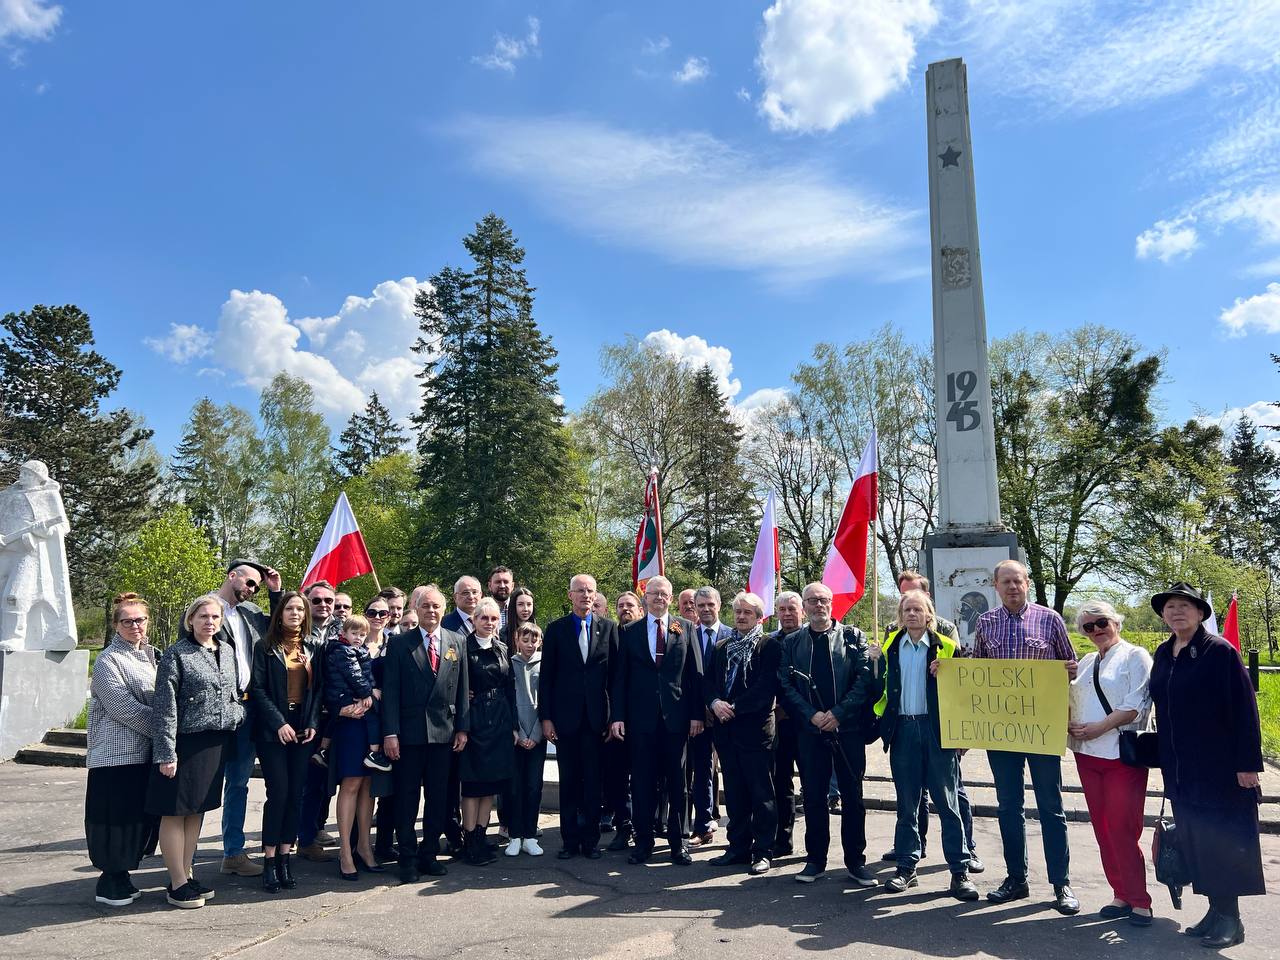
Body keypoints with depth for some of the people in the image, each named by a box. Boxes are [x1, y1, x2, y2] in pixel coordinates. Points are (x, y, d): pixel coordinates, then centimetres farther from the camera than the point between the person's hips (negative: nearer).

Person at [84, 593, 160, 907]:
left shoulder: (149, 655, 13)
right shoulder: (108, 660, -9)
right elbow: (124, 707, -16)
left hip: (145, 751, 7)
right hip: (117, 753, -7)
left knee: (141, 814, 11)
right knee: (116, 816, -2)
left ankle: (121, 876, 23)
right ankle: (110, 884, 10)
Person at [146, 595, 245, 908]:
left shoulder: (227, 651, 9)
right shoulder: (176, 655, -9)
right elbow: (164, 707, -12)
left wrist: (237, 715, 7)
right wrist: (166, 752, -15)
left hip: (218, 743, 6)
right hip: (185, 743, -6)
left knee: (197, 809, 15)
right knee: (175, 811, 4)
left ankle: (187, 874, 26)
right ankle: (177, 883, 13)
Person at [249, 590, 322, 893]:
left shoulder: (314, 647, 9)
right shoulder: (265, 646, 0)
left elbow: (318, 687, 9)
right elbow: (258, 688, -5)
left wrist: (313, 723, -4)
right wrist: (279, 723, -14)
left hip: (303, 729, 3)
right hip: (273, 729, -3)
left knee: (296, 794, 3)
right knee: (278, 793, -7)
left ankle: (285, 857, 12)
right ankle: (269, 862, 3)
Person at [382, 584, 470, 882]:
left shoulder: (458, 642, 6)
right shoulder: (399, 643, -1)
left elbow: (462, 689, 7)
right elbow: (391, 691, -5)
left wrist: (462, 728, 3)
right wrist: (390, 732, -10)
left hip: (444, 732, 3)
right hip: (409, 732, -2)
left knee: (439, 798, 10)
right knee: (407, 798, 6)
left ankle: (429, 854, 24)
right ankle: (408, 859, 18)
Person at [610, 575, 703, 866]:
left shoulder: (685, 628, 5)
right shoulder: (630, 632, 6)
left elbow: (695, 673, 3)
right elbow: (620, 677, 4)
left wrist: (697, 713, -2)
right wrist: (618, 716, -3)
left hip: (676, 716, 0)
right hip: (641, 718, 0)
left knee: (676, 781, 8)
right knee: (642, 781, 6)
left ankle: (678, 841, 19)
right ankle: (643, 840, 18)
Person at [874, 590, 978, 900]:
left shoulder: (946, 647, 2)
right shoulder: (890, 648, 9)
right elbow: (880, 688, 11)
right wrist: (882, 719, 0)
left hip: (937, 730, -2)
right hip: (903, 731, 2)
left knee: (948, 803, 2)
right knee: (906, 804, 9)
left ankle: (960, 871, 8)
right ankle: (906, 867, 18)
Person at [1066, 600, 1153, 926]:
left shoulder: (1134, 656, -3)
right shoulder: (1086, 662, 17)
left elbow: (1135, 706, -13)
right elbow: (1073, 700, 23)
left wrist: (1098, 728, -16)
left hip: (1121, 753, -6)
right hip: (1087, 754, 7)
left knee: (1122, 829, -8)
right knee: (1102, 828, 9)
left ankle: (1139, 901, 4)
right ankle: (1122, 895, 19)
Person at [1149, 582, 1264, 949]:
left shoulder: (1220, 651, -11)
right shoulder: (1163, 654, 8)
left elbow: (1245, 709, -13)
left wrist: (1248, 762, -15)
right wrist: (1165, 760, 14)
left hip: (1220, 767, -6)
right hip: (1180, 769, 6)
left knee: (1223, 839, 1)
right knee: (1193, 840, 11)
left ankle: (1230, 919, 12)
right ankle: (1215, 909, 23)